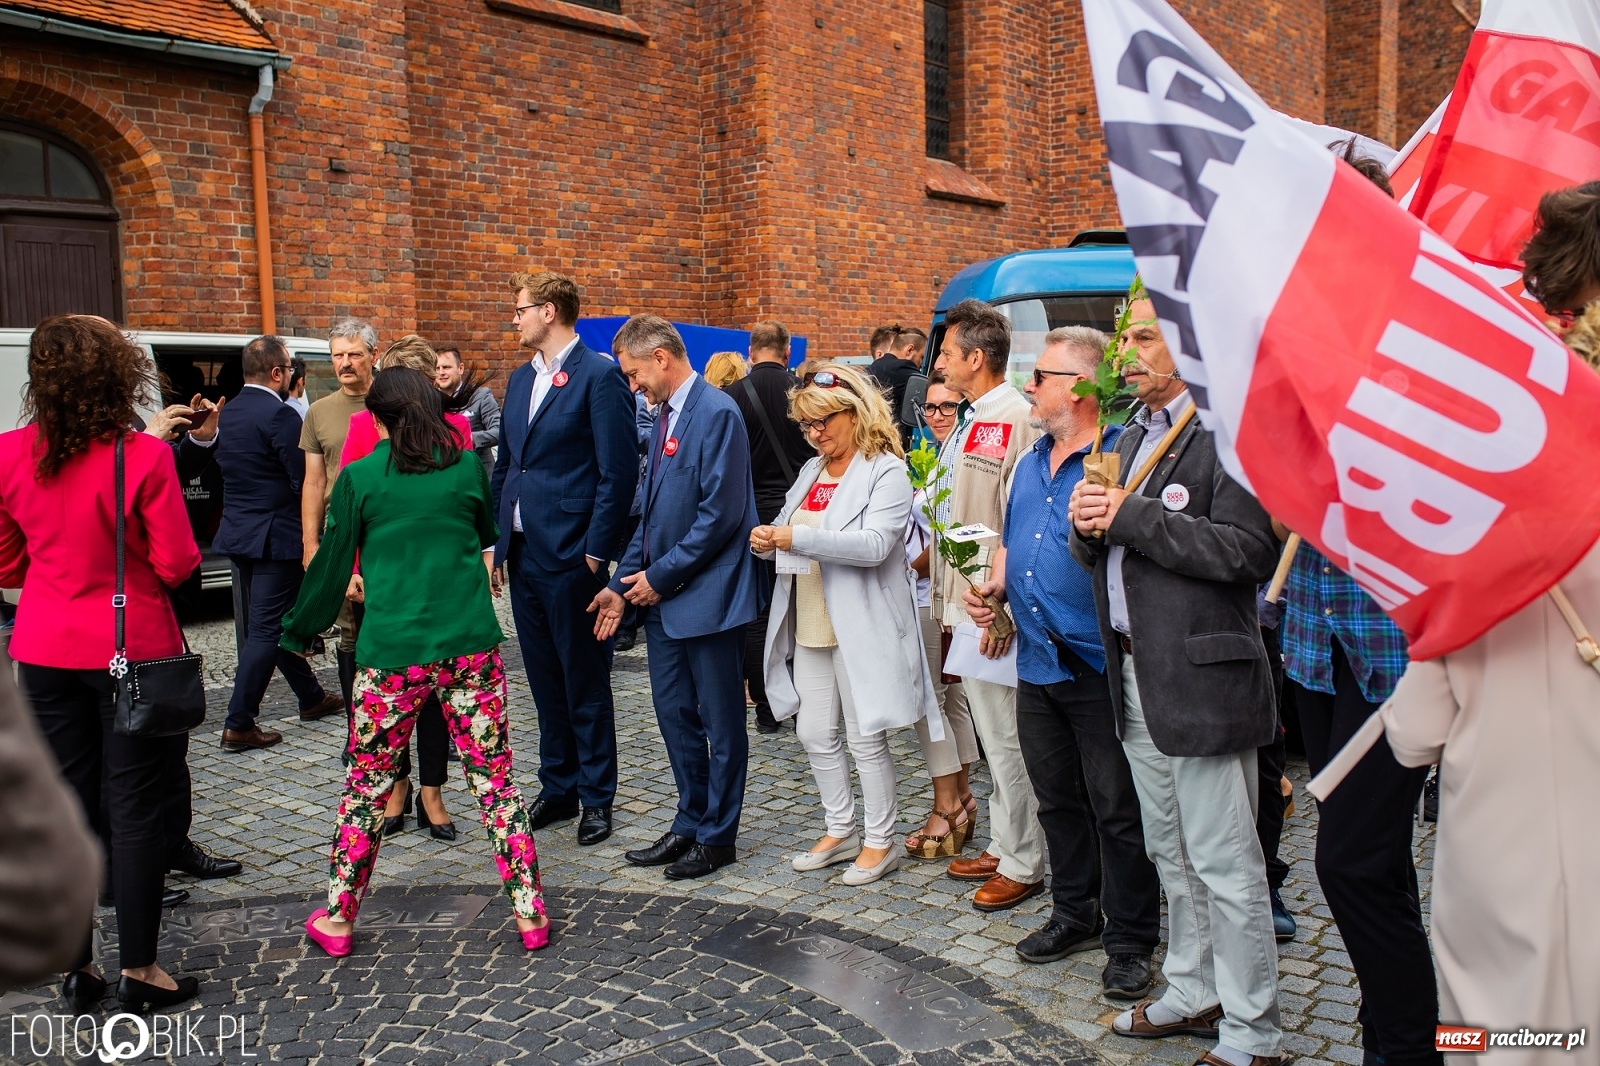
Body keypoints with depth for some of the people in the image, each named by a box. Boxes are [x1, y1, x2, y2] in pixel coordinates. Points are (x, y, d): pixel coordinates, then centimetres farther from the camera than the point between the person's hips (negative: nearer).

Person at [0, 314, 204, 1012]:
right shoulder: (143, 456, -17)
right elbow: (176, 564, -13)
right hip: (133, 649, -4)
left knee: (67, 806, 14)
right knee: (135, 811, 6)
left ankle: (75, 967, 25)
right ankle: (138, 969, 16)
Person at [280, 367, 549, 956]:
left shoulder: (359, 478, -1)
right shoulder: (467, 465, 4)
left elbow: (332, 565, 7)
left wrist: (299, 631, 23)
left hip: (391, 651, -1)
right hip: (471, 645, 1)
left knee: (366, 786, 14)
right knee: (496, 781, 7)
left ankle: (337, 917, 25)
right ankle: (529, 913, 11)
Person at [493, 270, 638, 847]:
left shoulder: (599, 376, -10)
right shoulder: (520, 379, 14)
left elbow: (619, 472, -14)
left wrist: (595, 552, -15)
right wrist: (496, 539, 11)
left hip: (570, 557, -7)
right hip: (523, 555, 7)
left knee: (585, 684, 4)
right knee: (545, 681, 15)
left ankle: (596, 797, 18)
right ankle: (558, 788, 28)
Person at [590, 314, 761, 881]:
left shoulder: (717, 414, -14)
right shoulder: (666, 416, 14)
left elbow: (721, 514, -20)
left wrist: (661, 575, -14)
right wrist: (622, 583, 12)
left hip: (707, 595, -9)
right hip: (663, 598, 9)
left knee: (720, 721, 6)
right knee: (674, 713, 15)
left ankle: (718, 836, 19)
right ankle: (690, 824, 30)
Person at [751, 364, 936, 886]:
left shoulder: (886, 472, -9)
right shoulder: (812, 471, 15)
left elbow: (875, 544, -23)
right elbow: (788, 529, 16)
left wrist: (799, 538, -28)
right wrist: (767, 538, -8)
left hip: (861, 628, -7)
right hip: (810, 626, 8)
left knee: (866, 739, 2)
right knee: (815, 734, 12)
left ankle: (880, 841, 19)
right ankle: (841, 831, 29)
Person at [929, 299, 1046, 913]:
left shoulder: (1018, 420, -16)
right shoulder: (969, 424, 14)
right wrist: (948, 597, 17)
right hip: (965, 606, 10)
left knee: (1006, 740, 1)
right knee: (992, 737, 18)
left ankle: (1024, 865, 15)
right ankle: (1002, 846, 32)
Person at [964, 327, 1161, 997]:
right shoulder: (1030, 465, 14)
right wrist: (993, 587, 6)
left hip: (1099, 664, -8)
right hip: (1037, 661, 8)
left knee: (1118, 809, 4)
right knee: (1058, 799, 18)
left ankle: (1130, 940, 18)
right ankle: (1075, 913, 35)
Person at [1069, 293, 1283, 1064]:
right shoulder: (1131, 437, 16)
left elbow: (1250, 550, -23)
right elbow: (1101, 555, 19)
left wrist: (1133, 517, -20)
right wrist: (1088, 527, -4)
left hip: (1202, 675, -8)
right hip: (1135, 674, 9)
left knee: (1224, 863, 1)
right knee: (1171, 855, 19)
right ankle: (1193, 994, 34)